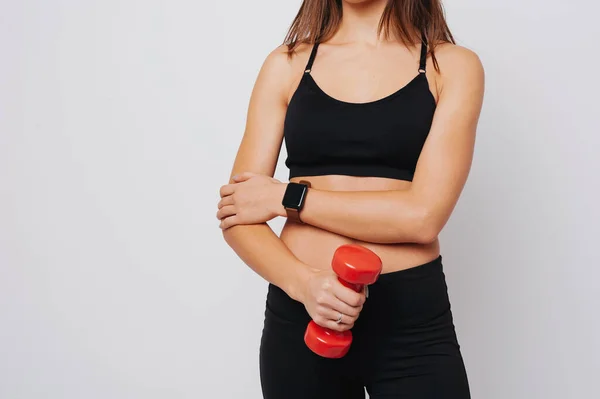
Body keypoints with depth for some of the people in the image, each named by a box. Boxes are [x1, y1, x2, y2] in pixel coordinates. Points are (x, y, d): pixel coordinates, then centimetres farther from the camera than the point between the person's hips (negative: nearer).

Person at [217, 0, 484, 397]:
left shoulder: (453, 66, -2)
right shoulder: (286, 65, 3)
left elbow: (424, 215, -15)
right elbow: (235, 211, -3)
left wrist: (285, 197, -10)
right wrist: (302, 282, -19)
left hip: (413, 318, -1)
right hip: (299, 312, 2)